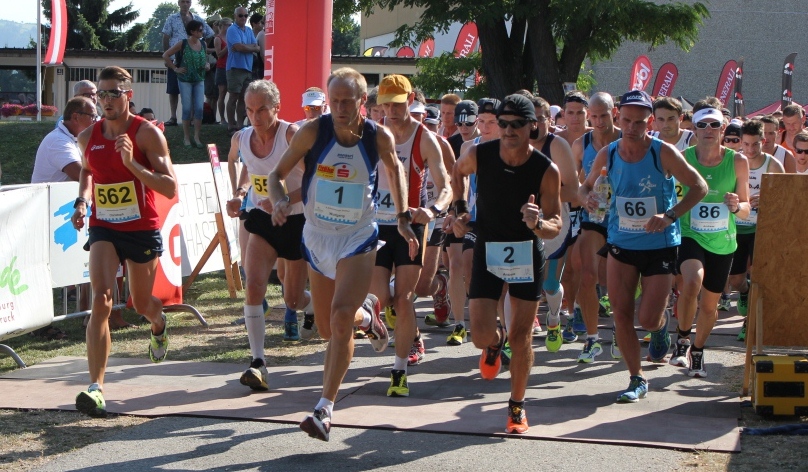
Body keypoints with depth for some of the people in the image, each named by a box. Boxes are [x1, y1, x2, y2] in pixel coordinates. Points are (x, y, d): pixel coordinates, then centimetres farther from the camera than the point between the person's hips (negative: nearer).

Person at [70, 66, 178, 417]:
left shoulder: (147, 133, -12)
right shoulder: (88, 137, 2)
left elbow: (170, 188, -18)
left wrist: (131, 162, -29)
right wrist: (82, 201, 5)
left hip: (143, 230, -2)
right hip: (103, 229, 2)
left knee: (141, 304, 16)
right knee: (101, 300, -19)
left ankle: (159, 326, 57)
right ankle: (96, 388, -23)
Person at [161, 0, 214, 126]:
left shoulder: (198, 19, 9)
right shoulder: (172, 19, 5)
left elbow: (210, 35, 14)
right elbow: (166, 39, 3)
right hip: (175, 59, -1)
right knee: (173, 90, 1)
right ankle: (173, 117, 5)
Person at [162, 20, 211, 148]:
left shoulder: (203, 45, 4)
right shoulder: (182, 44, -9)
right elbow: (165, 55, -5)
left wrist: (207, 65, 1)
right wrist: (175, 69, -7)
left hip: (199, 80, 4)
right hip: (185, 80, -4)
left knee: (199, 108, -1)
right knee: (187, 109, 0)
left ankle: (197, 137, 7)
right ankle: (186, 138, 9)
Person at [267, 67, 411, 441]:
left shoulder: (379, 138, -11)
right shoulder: (313, 132, -13)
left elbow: (395, 170, 11)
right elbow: (277, 174, -4)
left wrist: (403, 219, 7)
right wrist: (279, 201, -26)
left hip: (358, 239, -2)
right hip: (317, 237, 2)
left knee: (340, 319, -20)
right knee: (327, 328, 11)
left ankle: (325, 409, -13)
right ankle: (366, 315, 47)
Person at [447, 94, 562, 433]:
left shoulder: (546, 170, -19)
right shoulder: (479, 155, -15)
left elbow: (556, 227, -18)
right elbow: (457, 171, 11)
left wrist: (537, 223, -39)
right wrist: (459, 209, 3)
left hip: (527, 253, -1)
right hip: (487, 250, 1)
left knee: (521, 337, 1)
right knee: (481, 337, -6)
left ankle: (517, 406, 20)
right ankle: (495, 344, 32)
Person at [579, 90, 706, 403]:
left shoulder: (663, 153, -14)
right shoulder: (607, 155, -4)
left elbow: (699, 186, -9)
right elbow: (586, 186, 11)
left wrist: (670, 216, -23)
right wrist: (588, 198, -15)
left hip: (660, 245, -3)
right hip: (621, 244, 3)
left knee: (648, 320, -4)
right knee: (621, 315, -1)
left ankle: (661, 325, 35)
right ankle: (637, 379, 15)